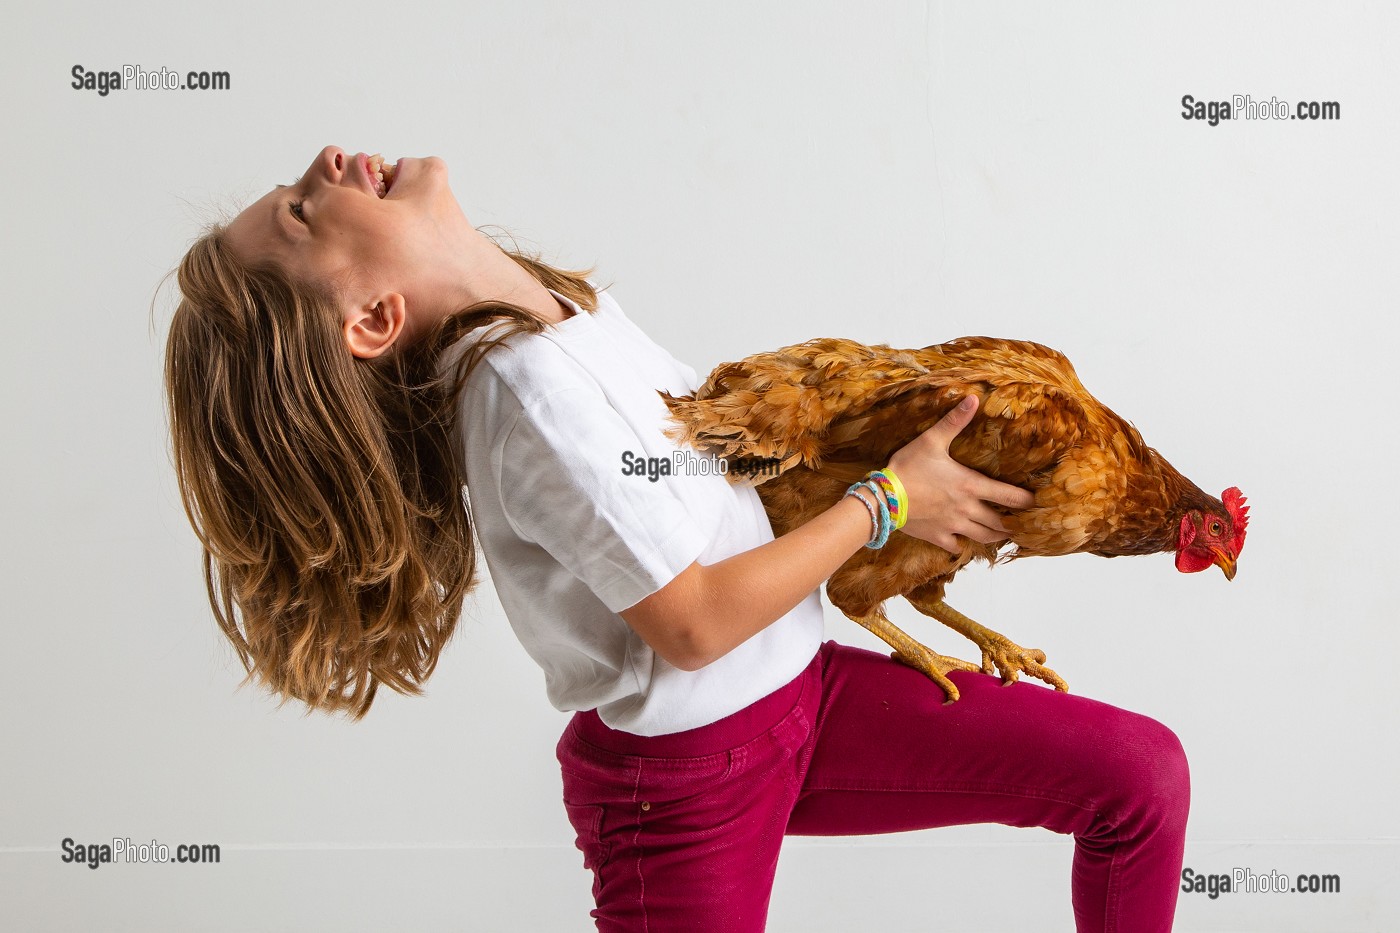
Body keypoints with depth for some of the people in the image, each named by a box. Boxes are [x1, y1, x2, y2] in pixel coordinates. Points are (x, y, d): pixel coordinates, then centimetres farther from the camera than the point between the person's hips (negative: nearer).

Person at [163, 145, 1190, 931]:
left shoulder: (568, 303, -2)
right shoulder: (533, 388, -29)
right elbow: (691, 624, -24)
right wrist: (887, 499, -14)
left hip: (797, 691, 8)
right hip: (683, 779, -7)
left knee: (1139, 772, 2)